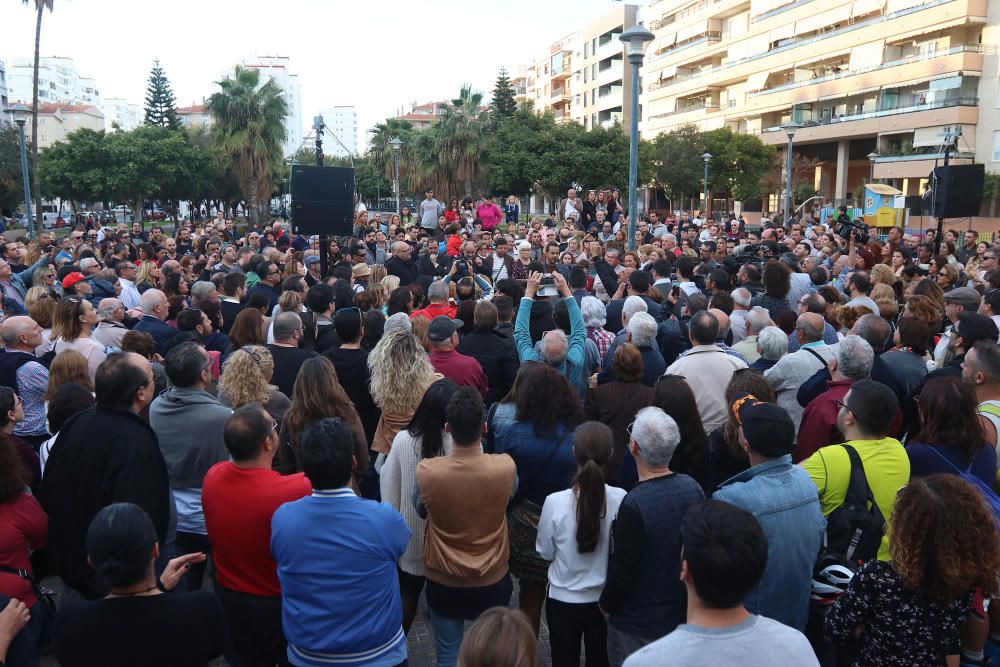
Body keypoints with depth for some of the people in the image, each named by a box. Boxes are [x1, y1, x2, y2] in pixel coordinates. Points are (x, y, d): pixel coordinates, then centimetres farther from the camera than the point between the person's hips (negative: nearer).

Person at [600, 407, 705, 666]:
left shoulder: (634, 506, -30)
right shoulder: (693, 488, -9)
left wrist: (606, 606, -2)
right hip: (684, 615, 6)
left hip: (637, 626, -6)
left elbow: (623, 572, -21)